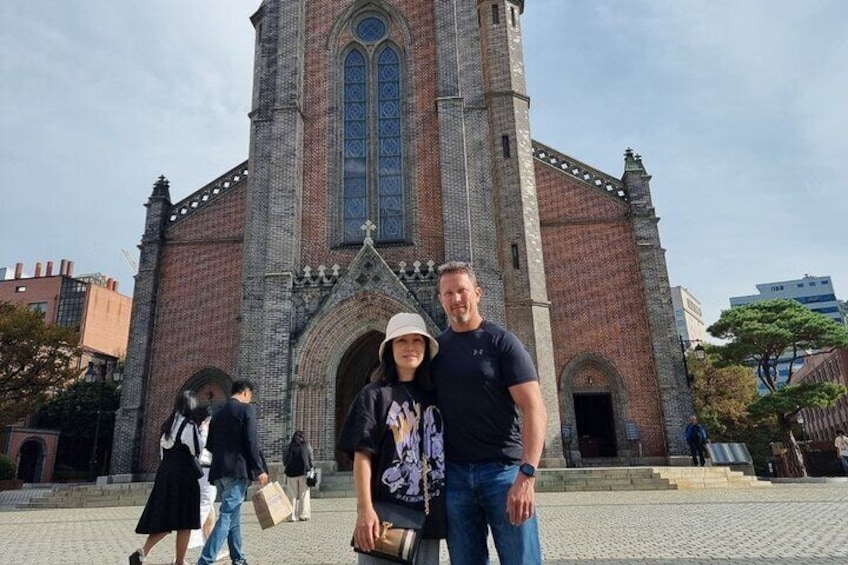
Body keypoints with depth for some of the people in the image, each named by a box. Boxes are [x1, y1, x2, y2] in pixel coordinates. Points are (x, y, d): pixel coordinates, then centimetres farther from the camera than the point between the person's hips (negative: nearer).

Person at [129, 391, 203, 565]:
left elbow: (163, 451, 16)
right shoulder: (189, 425, -11)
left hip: (165, 473, 7)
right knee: (184, 521, 3)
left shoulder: (167, 424, 12)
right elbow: (196, 450, -10)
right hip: (183, 475, -7)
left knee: (164, 519, 13)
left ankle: (143, 551, -3)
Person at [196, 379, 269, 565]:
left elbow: (209, 445, 17)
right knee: (227, 516, -7)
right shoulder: (246, 409, -7)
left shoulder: (218, 414, 15)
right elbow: (251, 441, -13)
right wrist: (259, 469, -9)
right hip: (238, 470, -8)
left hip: (219, 471, 8)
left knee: (233, 516, 16)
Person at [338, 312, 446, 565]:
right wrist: (364, 509, -18)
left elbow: (446, 454, 14)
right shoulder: (374, 394, -3)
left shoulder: (434, 396, 10)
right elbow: (362, 454, -10)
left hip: (428, 517, 5)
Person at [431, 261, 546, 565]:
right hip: (453, 473, 4)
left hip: (504, 469, -3)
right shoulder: (434, 348, 9)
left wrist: (526, 474, -21)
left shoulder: (502, 341, -3)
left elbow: (534, 409, -10)